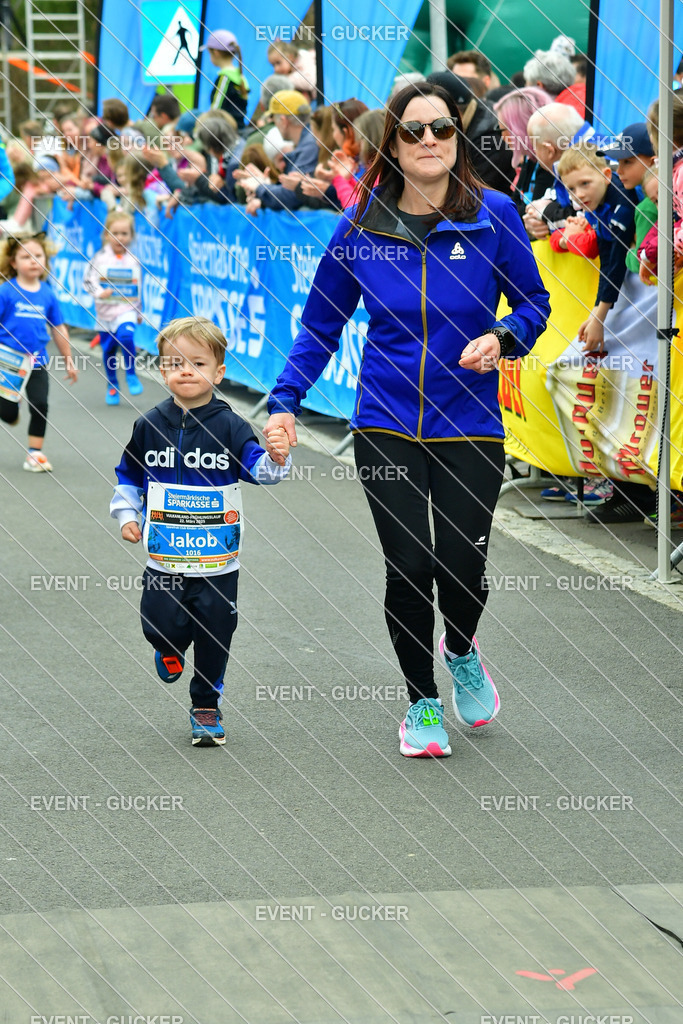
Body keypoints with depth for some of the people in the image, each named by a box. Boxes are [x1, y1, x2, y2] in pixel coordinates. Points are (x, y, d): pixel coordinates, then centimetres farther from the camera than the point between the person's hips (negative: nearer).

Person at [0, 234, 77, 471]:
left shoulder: (47, 294, 2)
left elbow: (58, 329, 12)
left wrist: (68, 360, 17)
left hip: (37, 361, 2)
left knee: (40, 406, -8)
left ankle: (35, 452, 6)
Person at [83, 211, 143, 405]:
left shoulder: (133, 261, 4)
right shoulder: (100, 258, -3)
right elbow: (88, 280, -8)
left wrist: (139, 311, 21)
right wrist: (99, 292, -28)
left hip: (127, 310, 0)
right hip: (105, 311, 0)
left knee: (126, 336, -26)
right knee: (108, 350, 7)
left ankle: (131, 374, -6)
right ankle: (112, 387, 25)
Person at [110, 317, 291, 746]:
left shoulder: (230, 427, -5)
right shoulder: (150, 426, 2)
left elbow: (257, 467, -16)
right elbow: (129, 476, 16)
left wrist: (277, 458, -37)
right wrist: (127, 515, 5)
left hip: (218, 560, -1)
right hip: (165, 557, 1)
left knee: (214, 635, 4)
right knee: (162, 625, -9)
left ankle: (206, 707, 23)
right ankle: (170, 647, 29)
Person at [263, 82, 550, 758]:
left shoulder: (492, 217, -3)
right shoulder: (360, 227, 0)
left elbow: (533, 303, 7)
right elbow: (321, 325, 8)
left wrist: (501, 337, -15)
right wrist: (285, 402, -3)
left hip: (468, 426, 0)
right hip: (385, 427, 0)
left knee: (462, 570, -6)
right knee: (409, 568, -7)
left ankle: (460, 651, 32)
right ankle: (422, 703, 18)